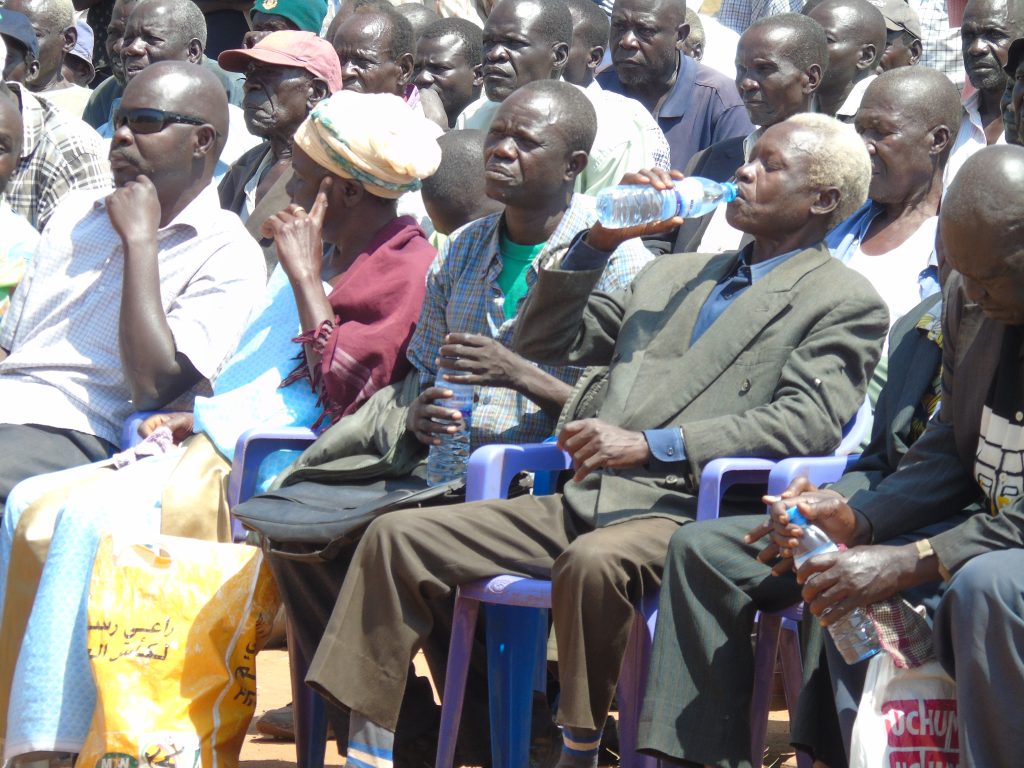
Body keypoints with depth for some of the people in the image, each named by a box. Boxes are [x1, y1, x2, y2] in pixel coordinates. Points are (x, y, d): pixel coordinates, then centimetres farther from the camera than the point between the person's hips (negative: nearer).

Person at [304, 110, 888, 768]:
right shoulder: (674, 275, 27)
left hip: (693, 514, -7)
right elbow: (546, 342, 28)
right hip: (588, 501, 7)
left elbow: (807, 423, -12)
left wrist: (652, 445, -20)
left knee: (593, 561, -40)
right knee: (398, 536, -6)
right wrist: (598, 243, 13)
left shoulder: (846, 304, 4)